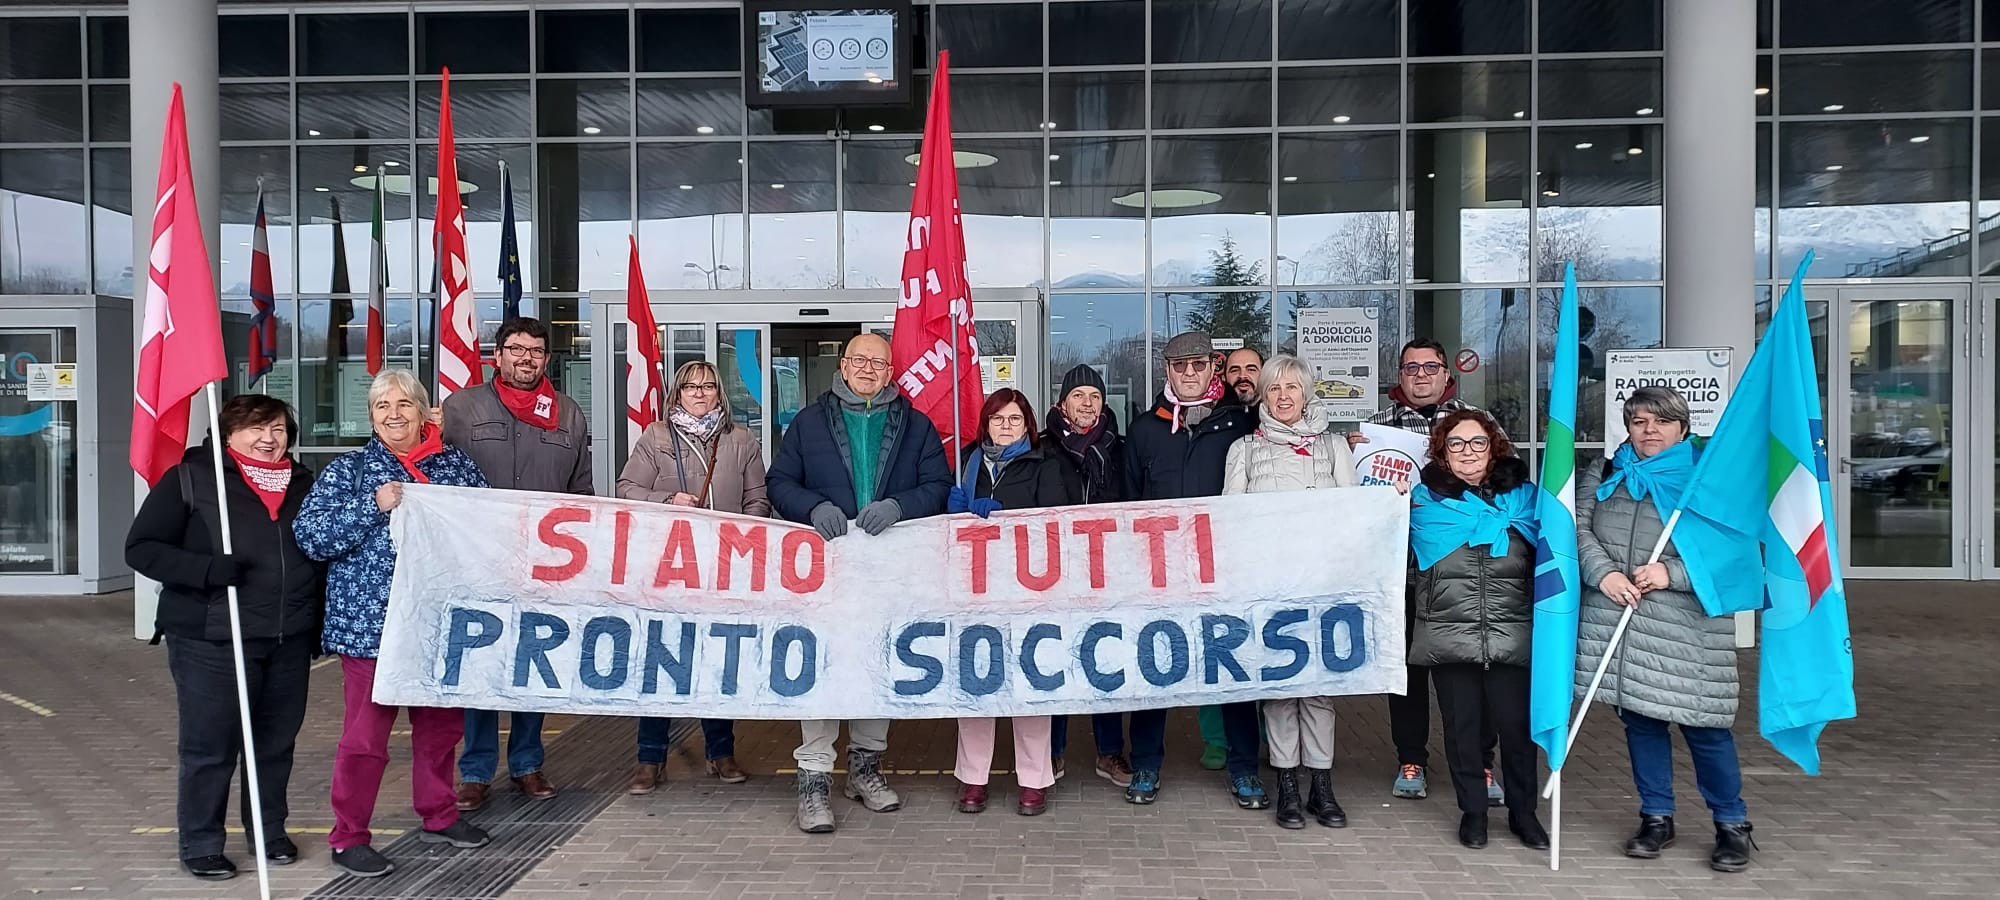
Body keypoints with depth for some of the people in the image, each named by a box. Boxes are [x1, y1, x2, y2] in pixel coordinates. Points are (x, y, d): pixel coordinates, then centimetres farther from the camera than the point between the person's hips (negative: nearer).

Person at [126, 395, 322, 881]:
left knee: (277, 743, 13)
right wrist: (206, 569, -22)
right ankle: (201, 845, 17)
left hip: (289, 641, 5)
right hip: (211, 639, -4)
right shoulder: (190, 478, -3)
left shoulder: (304, 483, 12)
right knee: (210, 747, 2)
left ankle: (270, 832, 28)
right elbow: (142, 548, -7)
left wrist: (319, 625, 15)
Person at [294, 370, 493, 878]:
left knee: (442, 724, 14)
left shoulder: (457, 464, 8)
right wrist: (373, 506, -17)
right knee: (366, 732, 0)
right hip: (371, 623, -3)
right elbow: (309, 536, -9)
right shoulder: (348, 470, 0)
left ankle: (439, 816, 31)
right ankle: (349, 837, 13)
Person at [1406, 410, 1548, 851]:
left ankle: (1523, 812, 22)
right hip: (1450, 636, 0)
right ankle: (1472, 811, 24)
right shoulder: (1425, 497, 6)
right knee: (1462, 727, 8)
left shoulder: (1521, 494, 8)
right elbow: (1432, 547, -5)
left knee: (1516, 724, 4)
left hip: (1512, 636, 0)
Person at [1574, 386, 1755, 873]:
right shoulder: (1603, 475, 11)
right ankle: (1657, 818, 25)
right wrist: (1603, 573, -14)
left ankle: (1732, 824, 18)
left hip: (1686, 628, -3)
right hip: (1618, 623, 3)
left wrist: (1672, 573, -17)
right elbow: (1579, 528, 1)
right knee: (1639, 720, 12)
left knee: (1703, 725, 0)